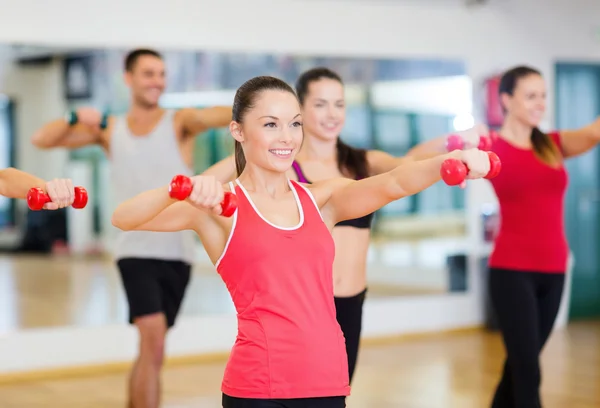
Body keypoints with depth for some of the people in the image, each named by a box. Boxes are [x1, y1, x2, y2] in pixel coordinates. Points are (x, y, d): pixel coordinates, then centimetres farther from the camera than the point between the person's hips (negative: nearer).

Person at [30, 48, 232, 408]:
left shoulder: (179, 122, 1)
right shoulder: (109, 129, 8)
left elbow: (212, 116, -21)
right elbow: (42, 140, 5)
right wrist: (76, 118, -13)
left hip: (177, 252, 1)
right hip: (136, 250, -1)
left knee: (150, 346, 14)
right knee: (154, 341, -19)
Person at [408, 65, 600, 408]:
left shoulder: (553, 145, 8)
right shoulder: (490, 148, -3)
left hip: (553, 270, 5)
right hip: (512, 270, -5)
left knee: (519, 364, 16)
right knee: (527, 369, -7)